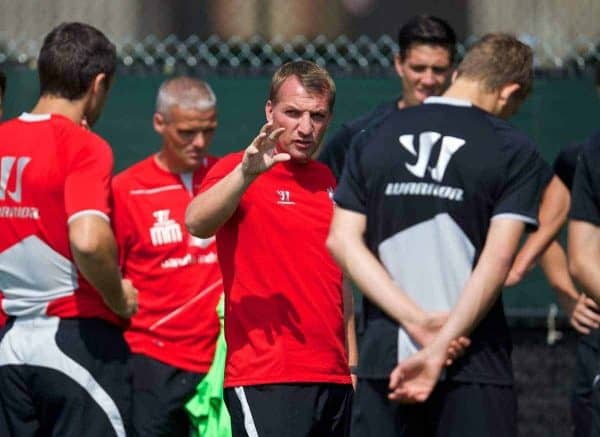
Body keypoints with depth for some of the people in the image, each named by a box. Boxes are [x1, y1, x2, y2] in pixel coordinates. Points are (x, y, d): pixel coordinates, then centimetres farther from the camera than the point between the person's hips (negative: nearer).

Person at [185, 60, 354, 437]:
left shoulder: (329, 182, 16)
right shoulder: (236, 171, -3)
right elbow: (196, 222, -25)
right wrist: (246, 174, -40)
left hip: (333, 378, 7)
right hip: (265, 379, -7)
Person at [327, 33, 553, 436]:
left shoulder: (374, 140, 11)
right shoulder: (514, 151, -1)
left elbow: (343, 240, 2)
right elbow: (498, 257, -11)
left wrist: (416, 321, -7)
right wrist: (440, 348, -14)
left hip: (383, 358, 3)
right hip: (475, 369, -3)